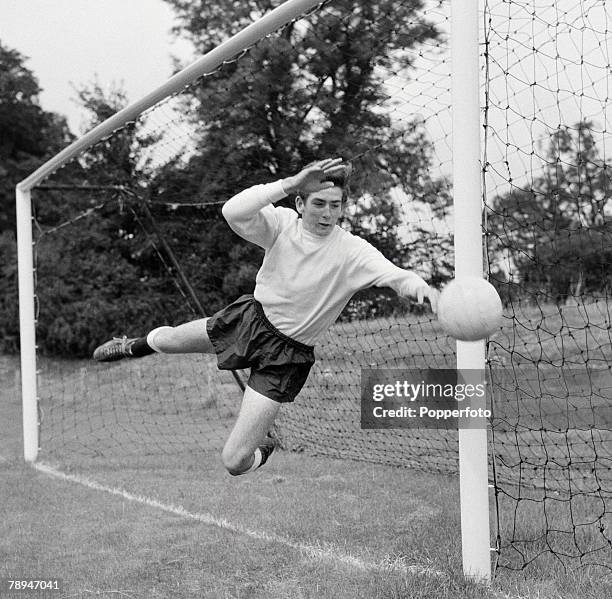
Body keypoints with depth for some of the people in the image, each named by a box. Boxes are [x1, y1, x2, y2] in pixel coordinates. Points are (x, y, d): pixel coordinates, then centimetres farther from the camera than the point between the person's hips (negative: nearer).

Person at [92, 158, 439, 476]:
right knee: (164, 340, 21)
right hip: (251, 317, 3)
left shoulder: (352, 252, -22)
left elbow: (394, 275, -38)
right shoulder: (282, 222, -16)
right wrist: (290, 184, -43)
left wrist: (419, 286, -62)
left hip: (287, 355, -3)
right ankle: (136, 346, 61)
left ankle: (262, 450, 30)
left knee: (235, 461, -10)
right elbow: (232, 212, -34)